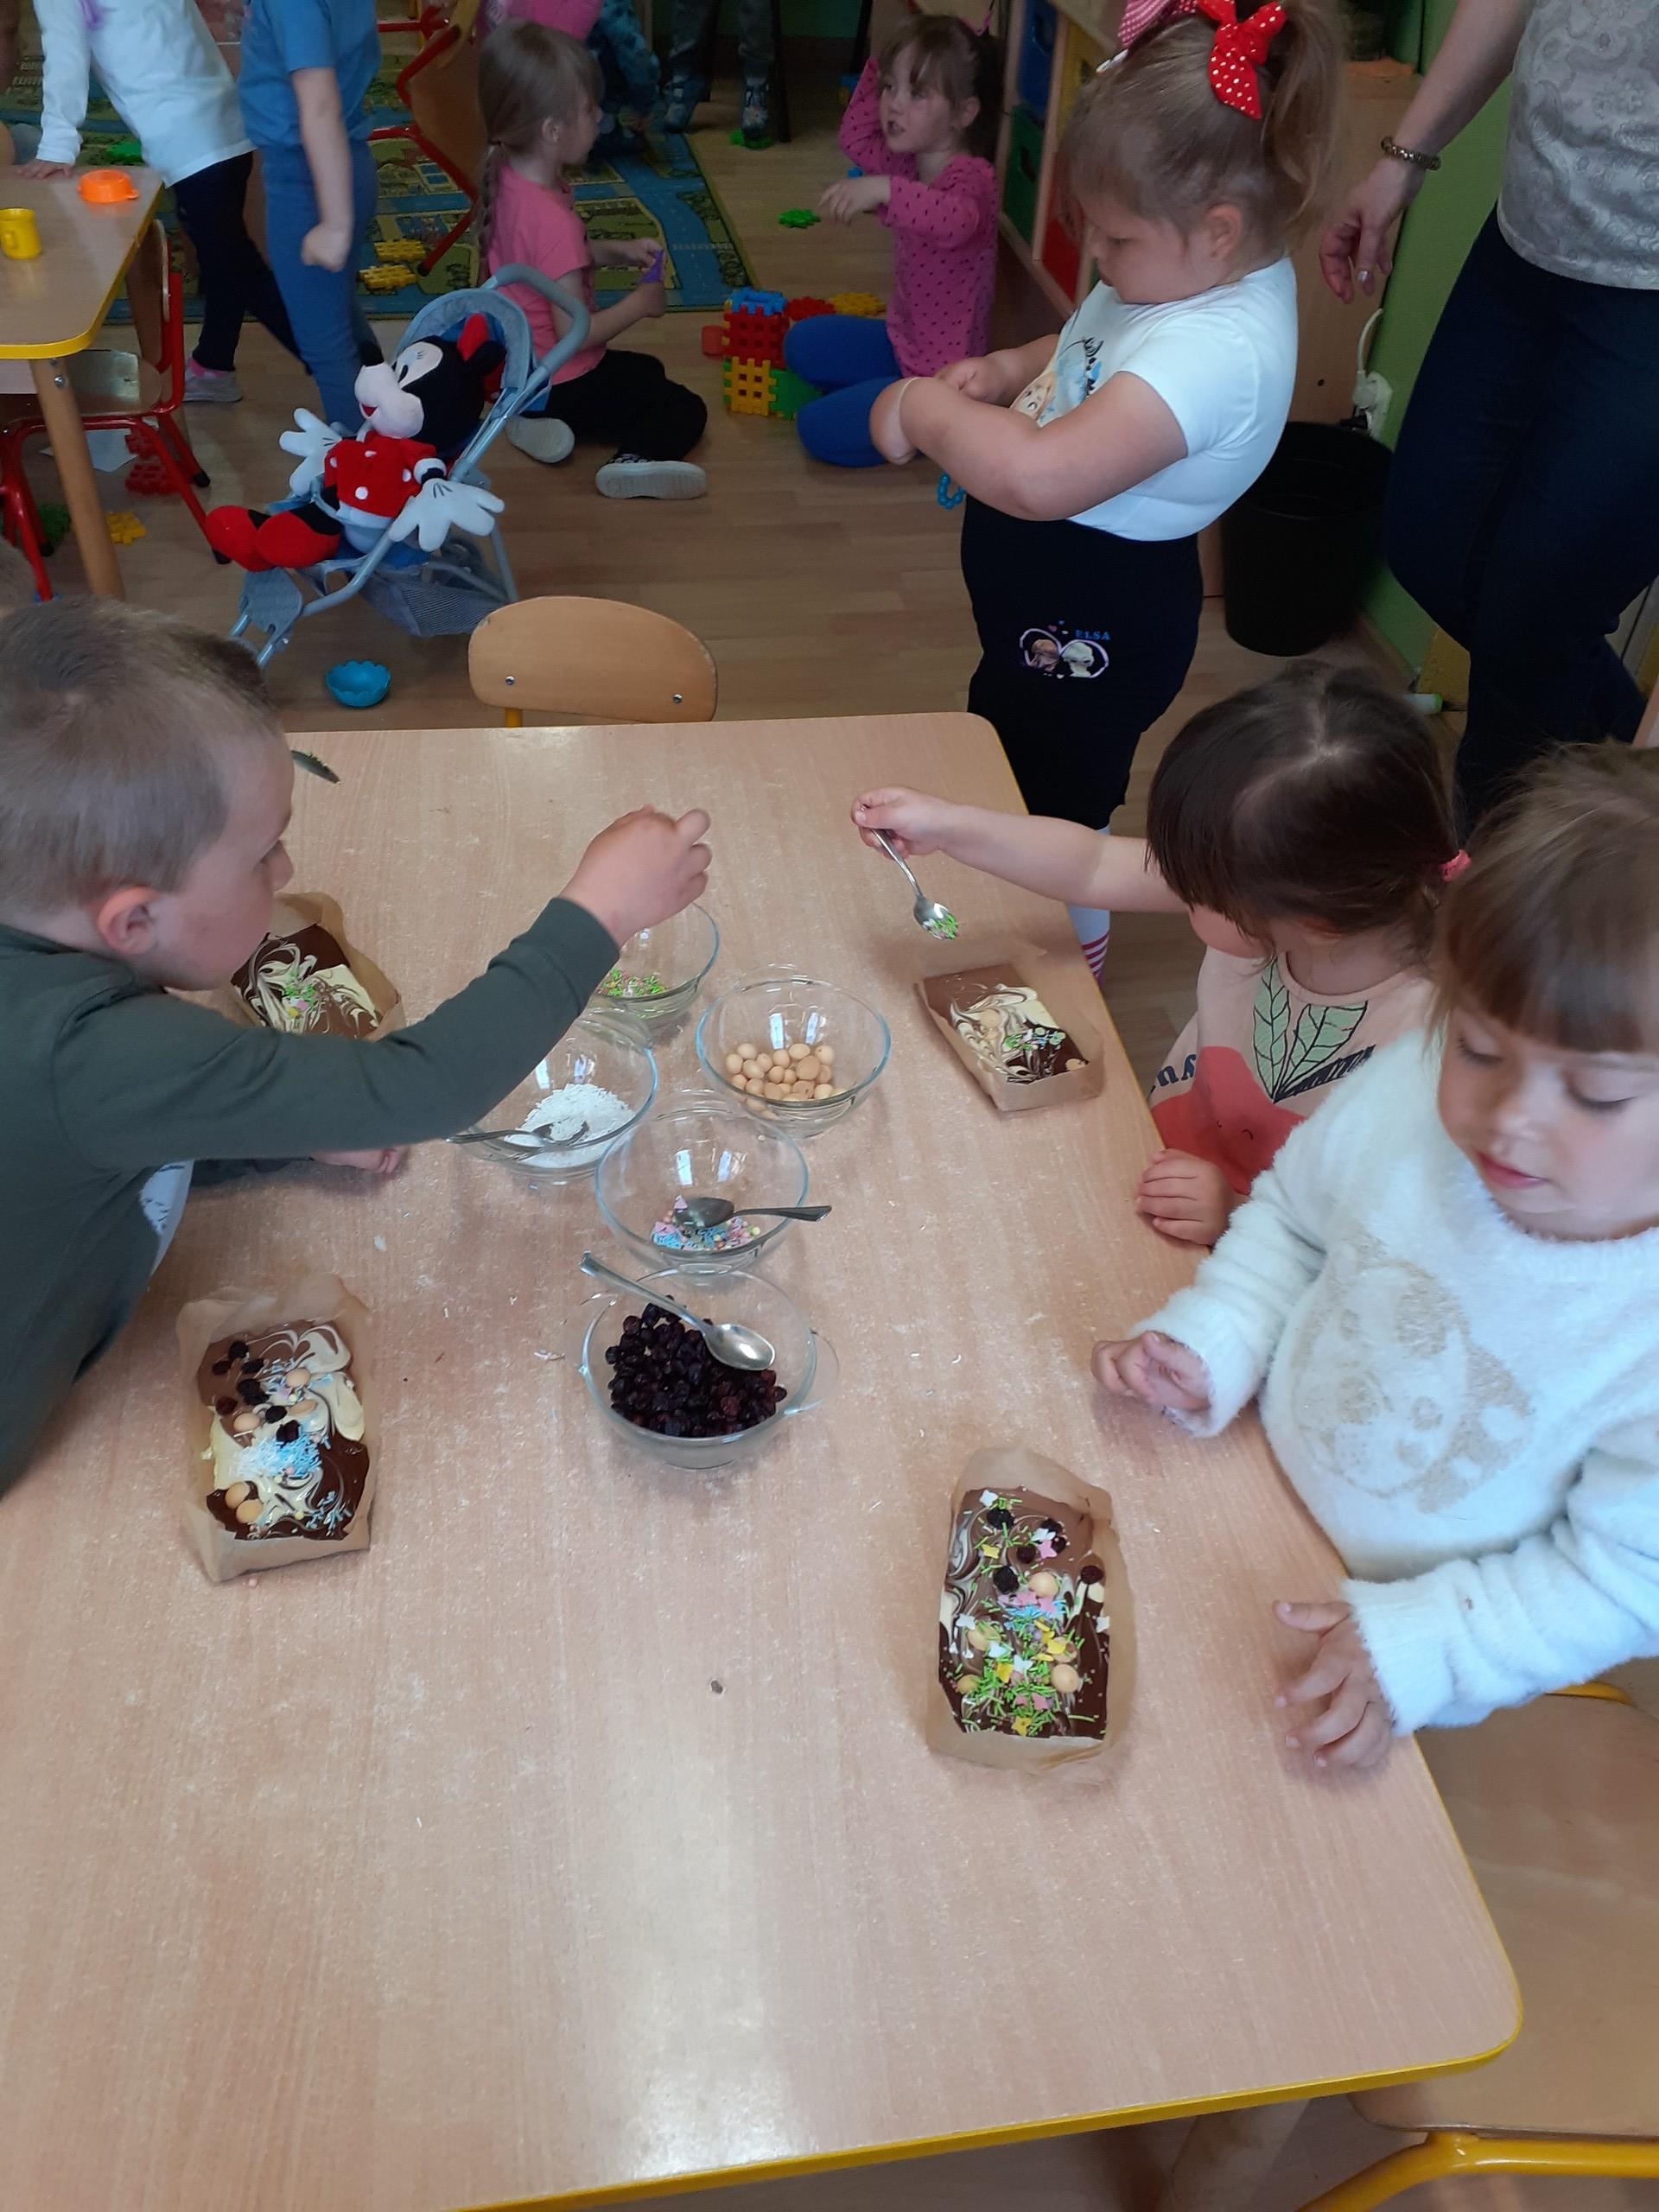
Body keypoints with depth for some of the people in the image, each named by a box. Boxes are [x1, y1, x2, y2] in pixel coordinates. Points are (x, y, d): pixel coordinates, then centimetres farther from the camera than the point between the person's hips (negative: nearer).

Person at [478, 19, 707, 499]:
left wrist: (615, 252, 5)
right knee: (685, 411, 0)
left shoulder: (507, 176, -3)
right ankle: (637, 459, -29)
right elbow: (575, 334, -27)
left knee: (647, 372, 30)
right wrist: (640, 302, -13)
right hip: (557, 381, -8)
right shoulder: (552, 220, -30)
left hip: (519, 364, 8)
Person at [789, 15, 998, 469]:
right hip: (902, 339, 10)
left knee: (819, 430, -14)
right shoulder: (909, 162, 1)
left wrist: (884, 190, -60)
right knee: (802, 346, 17)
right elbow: (856, 138, 14)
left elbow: (957, 221, -48)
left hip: (940, 371, -10)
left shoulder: (972, 176, -26)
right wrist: (880, 71, 1)